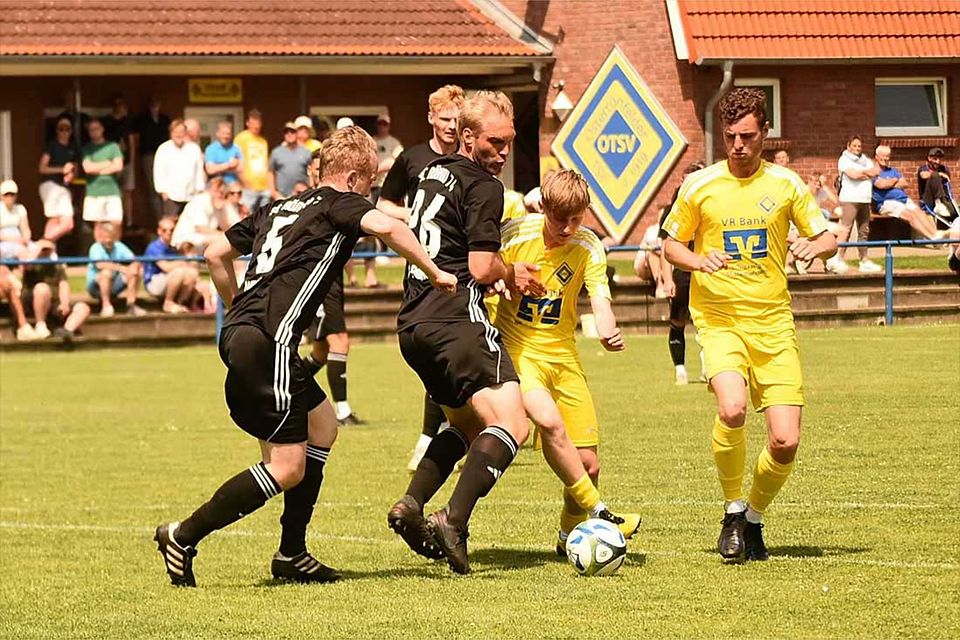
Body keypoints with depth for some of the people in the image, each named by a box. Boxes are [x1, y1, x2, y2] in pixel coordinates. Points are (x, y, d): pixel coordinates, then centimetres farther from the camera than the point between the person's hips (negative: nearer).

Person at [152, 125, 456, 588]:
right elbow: (385, 227, -17)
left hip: (239, 330, 9)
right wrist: (435, 273, -8)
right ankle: (183, 536, -5)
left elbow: (216, 254, 29)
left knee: (322, 426, 21)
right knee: (287, 469, -7)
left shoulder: (277, 209, 26)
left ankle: (291, 553, 21)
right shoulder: (338, 203, 3)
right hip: (268, 339, -9)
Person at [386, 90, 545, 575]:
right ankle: (454, 521, -29)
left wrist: (505, 274, 26)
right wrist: (513, 274, 9)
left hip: (413, 321, 9)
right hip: (456, 318, -9)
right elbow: (482, 267, -13)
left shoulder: (432, 174, 21)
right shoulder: (484, 187, -6)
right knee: (511, 423, -14)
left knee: (468, 425, 23)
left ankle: (411, 505, 6)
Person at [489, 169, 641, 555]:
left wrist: (608, 331, -37)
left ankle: (570, 535, 25)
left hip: (563, 356, 3)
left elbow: (600, 299, -17)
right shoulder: (516, 235, -12)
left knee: (588, 463, -1)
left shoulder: (588, 248, -5)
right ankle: (598, 513, -20)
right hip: (516, 349, -3)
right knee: (549, 421, -31)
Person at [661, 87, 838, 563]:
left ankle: (754, 519, 21)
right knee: (731, 408, -29)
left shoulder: (786, 184, 5)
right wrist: (698, 261, -10)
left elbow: (828, 239, 12)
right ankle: (732, 511, -6)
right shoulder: (699, 186, 2)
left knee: (785, 443, -8)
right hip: (719, 319, -2)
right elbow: (670, 244, 12)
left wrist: (814, 246, -13)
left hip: (774, 323, 2)